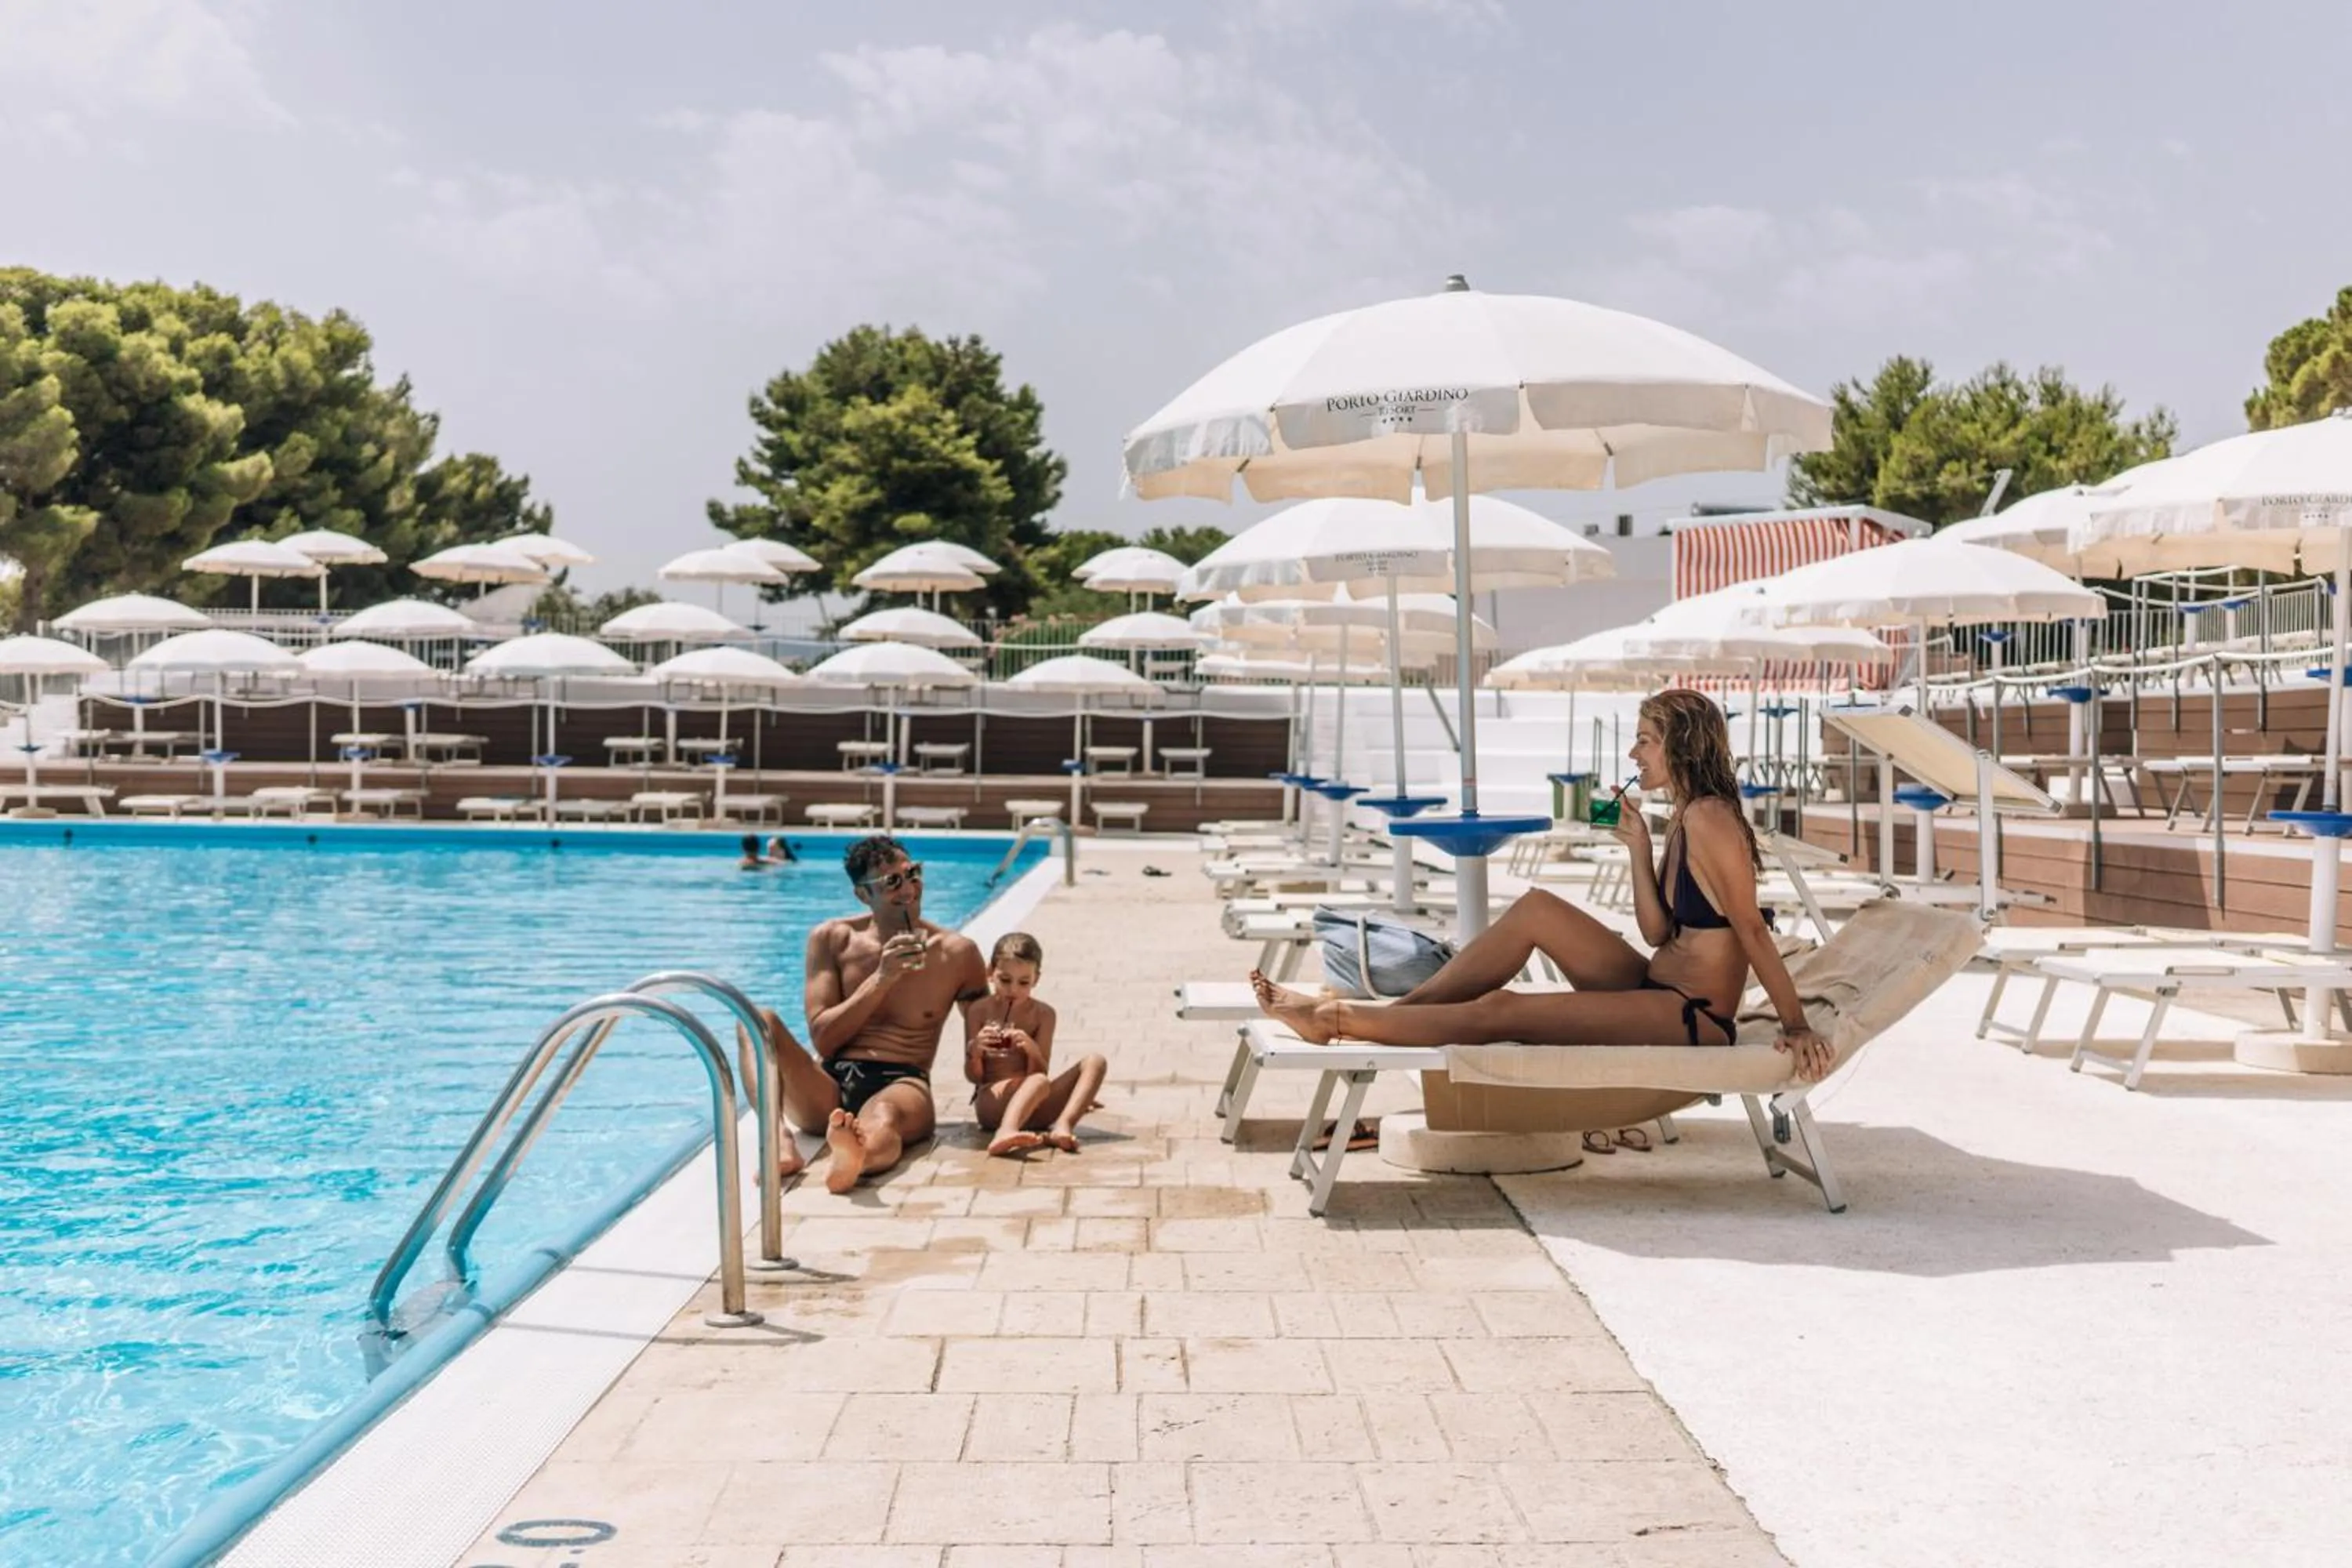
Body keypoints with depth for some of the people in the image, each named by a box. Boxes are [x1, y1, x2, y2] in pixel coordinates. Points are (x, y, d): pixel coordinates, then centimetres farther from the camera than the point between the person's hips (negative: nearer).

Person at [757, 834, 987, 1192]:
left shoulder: (956, 952, 6)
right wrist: (881, 979, -10)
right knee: (759, 1019, -22)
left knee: (882, 1119, -39)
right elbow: (822, 1039, -1)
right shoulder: (832, 940, 7)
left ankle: (852, 1158, -76)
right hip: (829, 1089, 2)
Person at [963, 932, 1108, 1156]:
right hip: (991, 1103, -4)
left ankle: (1062, 1128, -32)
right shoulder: (978, 1011, 2)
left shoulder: (1042, 1014, 7)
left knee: (1095, 1062, -12)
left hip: (1033, 1106, 4)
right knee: (1039, 1082, -35)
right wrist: (974, 1051, -20)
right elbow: (973, 1077, 1)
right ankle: (1005, 1134, -64)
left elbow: (1041, 1071, -1)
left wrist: (1032, 1050, -21)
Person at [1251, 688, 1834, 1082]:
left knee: (1499, 1011, -17)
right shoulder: (1681, 819, 11)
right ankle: (1398, 1007, -2)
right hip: (1656, 991, 9)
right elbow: (1657, 932, 8)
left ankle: (1336, 1021, -10)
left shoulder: (1710, 818, -17)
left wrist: (1797, 1026, -16)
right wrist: (1638, 846, 1)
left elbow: (1752, 930, -18)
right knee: (1537, 908, -2)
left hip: (1695, 1019, -9)